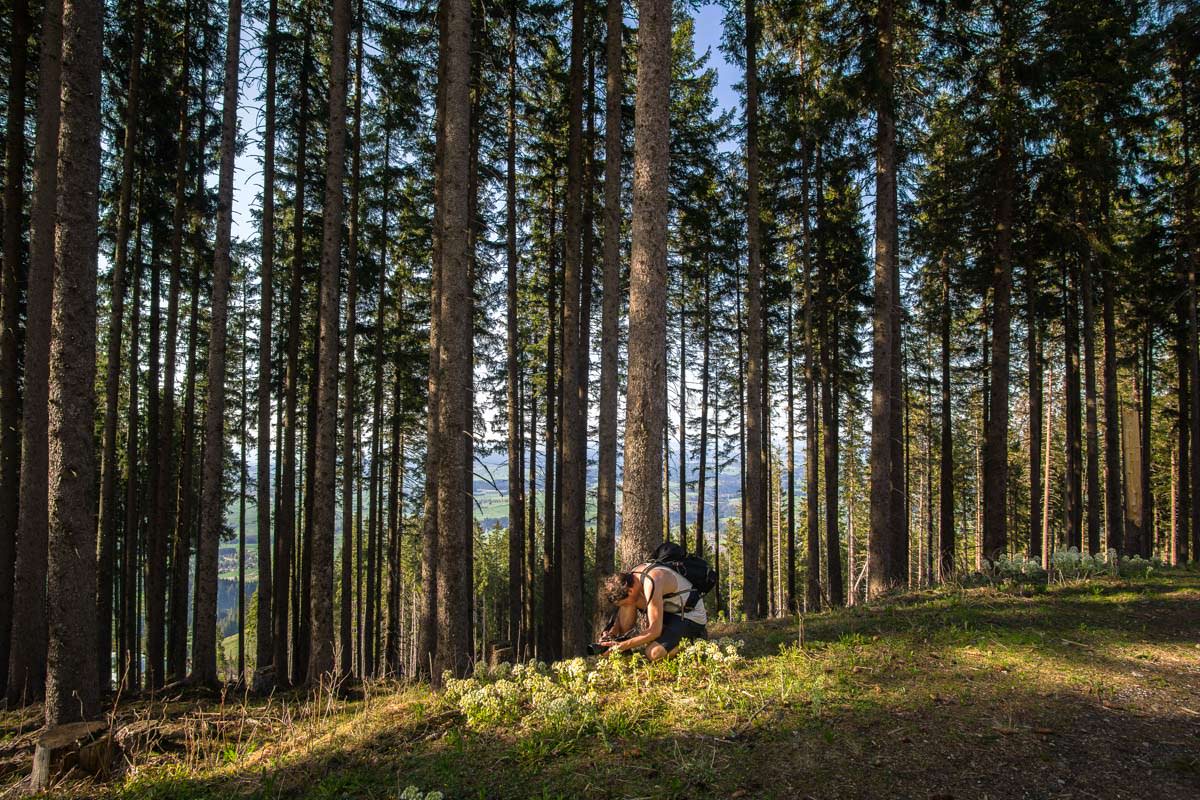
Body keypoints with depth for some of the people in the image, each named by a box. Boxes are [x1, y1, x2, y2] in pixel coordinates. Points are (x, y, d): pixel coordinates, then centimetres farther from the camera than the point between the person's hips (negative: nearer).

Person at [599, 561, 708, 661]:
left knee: (653, 653, -27)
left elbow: (655, 631, -31)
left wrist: (623, 646, -26)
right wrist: (612, 632, -11)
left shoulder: (651, 584, -33)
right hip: (671, 611, 8)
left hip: (692, 616, -8)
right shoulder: (630, 578, -7)